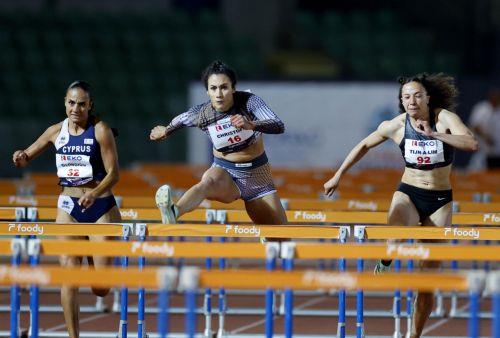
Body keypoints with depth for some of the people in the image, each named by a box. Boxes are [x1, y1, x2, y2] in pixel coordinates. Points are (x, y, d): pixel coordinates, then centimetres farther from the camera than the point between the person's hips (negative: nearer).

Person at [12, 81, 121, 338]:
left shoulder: (100, 131, -9)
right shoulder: (56, 131, 4)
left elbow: (113, 173, -11)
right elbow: (25, 159, 13)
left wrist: (94, 193, -29)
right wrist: (20, 158, -12)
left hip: (100, 205, -3)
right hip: (69, 205, 3)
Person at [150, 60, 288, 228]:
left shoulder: (248, 101, -17)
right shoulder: (200, 114, -11)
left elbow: (279, 126, -30)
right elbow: (181, 119, 13)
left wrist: (251, 125, -49)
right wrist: (166, 131, 33)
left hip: (257, 175, 2)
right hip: (224, 171, -2)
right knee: (208, 182, -40)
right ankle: (173, 212, -70)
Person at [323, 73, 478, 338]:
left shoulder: (444, 118, -12)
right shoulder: (397, 125, -6)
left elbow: (472, 144, -27)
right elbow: (364, 145, 9)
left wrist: (435, 135, -36)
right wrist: (338, 176, 11)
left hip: (440, 200, 0)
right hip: (408, 194, 0)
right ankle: (385, 262, -7)